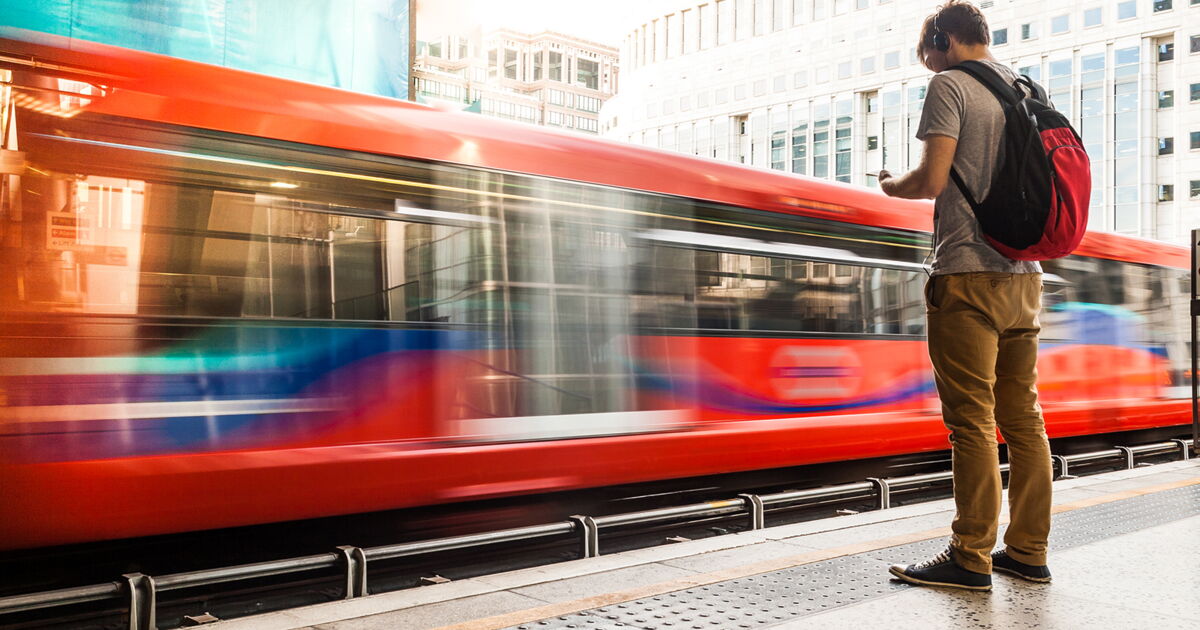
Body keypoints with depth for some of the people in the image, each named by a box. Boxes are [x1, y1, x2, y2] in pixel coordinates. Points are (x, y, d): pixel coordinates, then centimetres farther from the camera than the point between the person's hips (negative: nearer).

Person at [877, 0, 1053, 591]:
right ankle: (1028, 551, 15)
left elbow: (931, 181, -13)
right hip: (1024, 275, 8)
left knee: (972, 420, -6)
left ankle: (971, 558, -2)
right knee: (1022, 416, 9)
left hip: (968, 274, -8)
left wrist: (890, 185, 7)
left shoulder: (950, 85, -3)